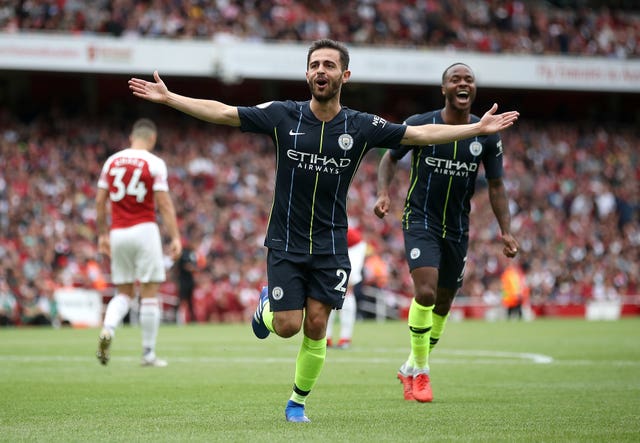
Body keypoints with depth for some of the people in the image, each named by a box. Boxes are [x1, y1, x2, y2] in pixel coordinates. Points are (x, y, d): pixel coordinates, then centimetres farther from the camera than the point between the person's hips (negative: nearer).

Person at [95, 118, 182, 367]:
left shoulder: (112, 161, 8)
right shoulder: (154, 164, -4)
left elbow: (100, 201, 9)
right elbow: (164, 204, -9)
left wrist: (102, 234, 18)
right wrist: (175, 238, -7)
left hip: (118, 233, 4)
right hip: (144, 231, -4)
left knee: (124, 293, 14)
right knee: (149, 293, 3)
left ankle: (108, 329, -14)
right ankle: (148, 353, 4)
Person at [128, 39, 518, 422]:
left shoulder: (361, 126, -3)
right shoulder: (283, 115, -5)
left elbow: (421, 134, 1)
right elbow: (223, 113, -3)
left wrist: (479, 128, -3)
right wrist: (168, 98, -8)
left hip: (330, 246, 1)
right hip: (285, 242, -1)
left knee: (316, 326, -4)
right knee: (287, 326, -6)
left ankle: (298, 402, 17)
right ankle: (266, 305, 31)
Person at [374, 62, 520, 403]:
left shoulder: (486, 136, -1)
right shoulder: (420, 125, -8)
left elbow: (495, 185, 6)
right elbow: (390, 158, 6)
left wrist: (506, 231, -2)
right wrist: (383, 193, -12)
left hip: (457, 228, 4)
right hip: (420, 221, -4)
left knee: (443, 304, 10)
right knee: (425, 292, -21)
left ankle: (411, 368, 32)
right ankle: (420, 373, -4)